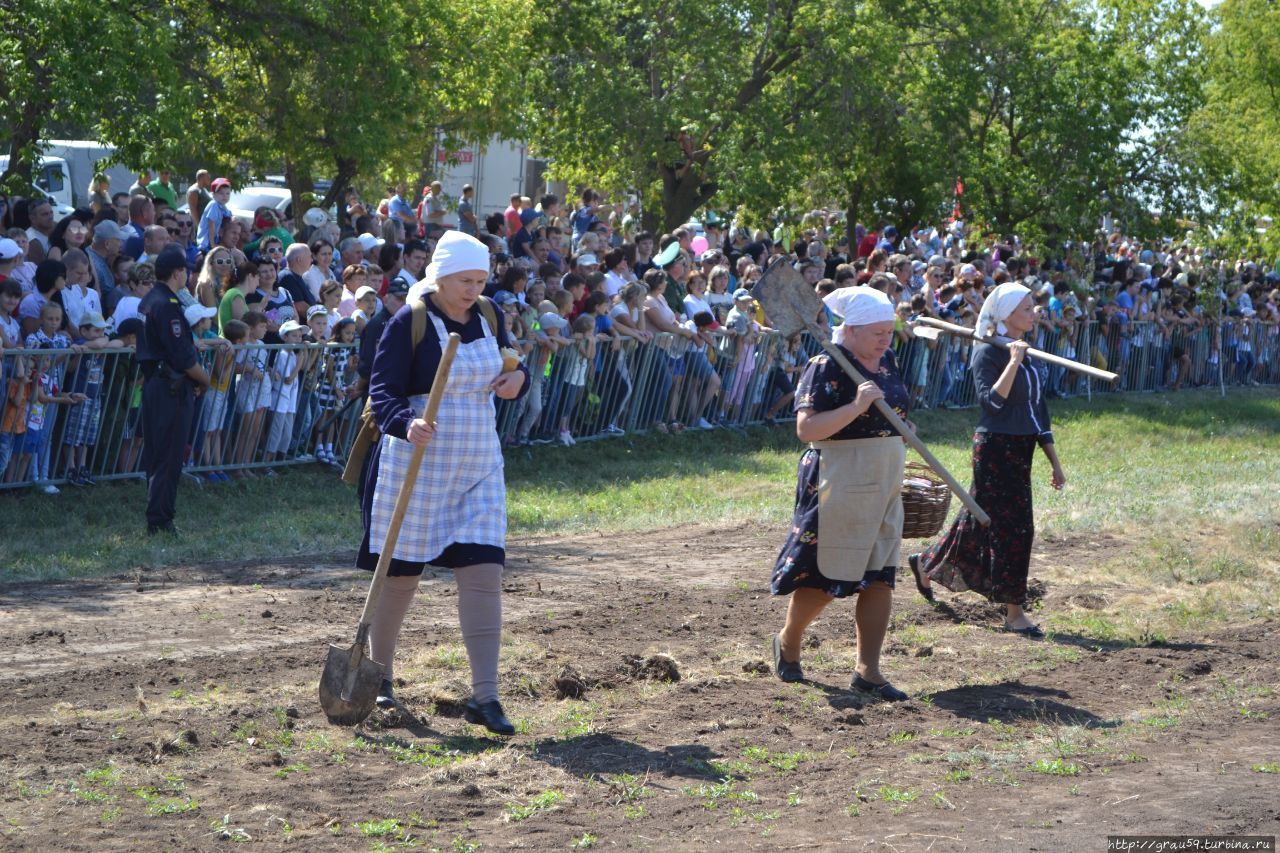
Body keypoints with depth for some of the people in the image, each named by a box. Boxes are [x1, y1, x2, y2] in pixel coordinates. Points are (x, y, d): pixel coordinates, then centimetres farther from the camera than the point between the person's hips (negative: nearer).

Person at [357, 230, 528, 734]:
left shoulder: (487, 320, 8)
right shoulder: (409, 323, -10)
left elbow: (507, 368, 24)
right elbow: (382, 391, -16)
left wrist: (519, 378, 0)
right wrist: (406, 423, -37)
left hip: (478, 468, 5)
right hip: (417, 465, -5)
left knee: (484, 573, -6)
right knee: (401, 574, 5)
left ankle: (485, 697, -6)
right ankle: (378, 676, 26)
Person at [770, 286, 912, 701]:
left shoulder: (888, 362, 8)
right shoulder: (825, 368, -16)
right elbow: (806, 428, -24)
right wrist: (856, 407, -31)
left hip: (885, 488, 7)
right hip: (838, 488, -7)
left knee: (880, 577, 4)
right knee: (826, 577, 1)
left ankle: (868, 670, 9)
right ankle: (788, 642, 26)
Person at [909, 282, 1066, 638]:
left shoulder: (1027, 354, 13)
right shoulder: (988, 354, -11)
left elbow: (1039, 411, 16)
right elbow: (992, 402, -24)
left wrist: (1054, 462, 16)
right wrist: (1013, 362, -28)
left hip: (1020, 449, 9)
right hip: (995, 448, -9)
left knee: (980, 520, 17)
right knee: (1012, 527, -8)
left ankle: (926, 564, 37)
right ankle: (1014, 611, -3)